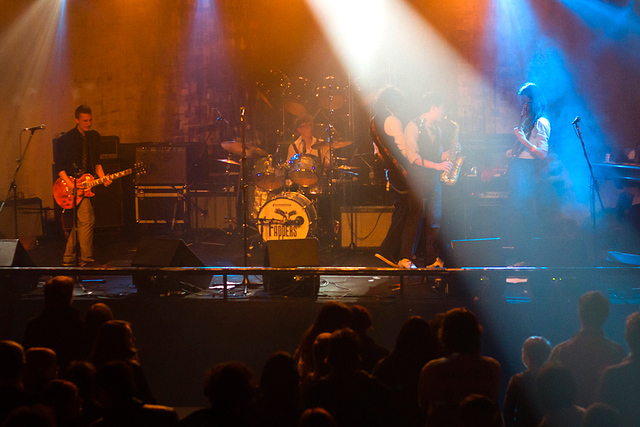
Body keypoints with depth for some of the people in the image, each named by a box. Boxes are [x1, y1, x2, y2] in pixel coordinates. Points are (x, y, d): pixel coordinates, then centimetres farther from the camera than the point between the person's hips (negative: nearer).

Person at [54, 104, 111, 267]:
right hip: (71, 181, -7)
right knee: (87, 219, -15)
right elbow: (59, 165, -9)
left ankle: (69, 259, 20)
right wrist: (70, 184, -19)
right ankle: (86, 259, -8)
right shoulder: (66, 139, -10)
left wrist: (102, 177, 0)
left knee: (79, 221, 10)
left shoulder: (94, 137, 10)